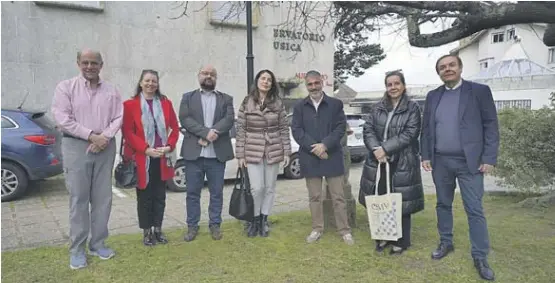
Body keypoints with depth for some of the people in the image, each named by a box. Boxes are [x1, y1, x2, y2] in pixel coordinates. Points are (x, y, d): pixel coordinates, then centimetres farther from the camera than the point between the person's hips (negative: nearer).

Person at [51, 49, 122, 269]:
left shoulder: (111, 90, 9)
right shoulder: (65, 87, 1)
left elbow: (118, 118, 4)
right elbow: (62, 118, -8)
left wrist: (104, 137, -13)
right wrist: (91, 135, -14)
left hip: (105, 146, 3)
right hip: (76, 145, -3)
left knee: (103, 197, 6)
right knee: (78, 198, -1)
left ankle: (98, 243, 18)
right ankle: (77, 249, 10)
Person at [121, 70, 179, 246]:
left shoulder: (166, 103, 8)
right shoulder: (130, 105, -3)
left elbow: (174, 128, 8)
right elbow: (127, 132, -8)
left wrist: (169, 146, -7)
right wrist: (146, 149, -17)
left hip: (162, 158, 3)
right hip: (142, 158, -3)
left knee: (160, 196, 11)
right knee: (144, 197, 7)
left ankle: (158, 229, 24)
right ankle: (147, 231, 19)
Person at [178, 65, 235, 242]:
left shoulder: (226, 99, 10)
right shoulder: (188, 97, 9)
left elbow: (229, 120, -5)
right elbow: (185, 119, -6)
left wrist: (209, 136, -18)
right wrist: (206, 132, -19)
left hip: (217, 154, 1)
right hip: (193, 153, 0)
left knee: (216, 193, 9)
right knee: (192, 192, 8)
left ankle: (215, 225, 22)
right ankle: (192, 226, 20)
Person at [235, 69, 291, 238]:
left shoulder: (278, 103, 2)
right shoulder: (246, 103, -1)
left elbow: (284, 129, 4)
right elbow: (240, 129, -1)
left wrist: (286, 152, 0)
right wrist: (240, 154, -4)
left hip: (273, 151, 2)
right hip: (253, 151, -1)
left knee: (270, 188, 9)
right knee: (257, 188, -6)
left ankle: (264, 220, 25)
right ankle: (255, 219, 17)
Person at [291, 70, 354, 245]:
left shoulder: (336, 104, 4)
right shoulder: (299, 107, 7)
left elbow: (341, 127, -4)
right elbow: (296, 130, -2)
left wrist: (325, 145, -17)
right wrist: (314, 148, -14)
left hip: (332, 157, -1)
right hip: (310, 158, 1)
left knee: (338, 196, 4)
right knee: (315, 196, 10)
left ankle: (344, 230, 16)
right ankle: (317, 229, 23)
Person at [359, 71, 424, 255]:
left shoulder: (412, 108, -2)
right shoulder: (378, 108, 11)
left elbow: (409, 134, -11)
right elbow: (368, 130, 4)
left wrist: (385, 148, -17)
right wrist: (376, 149, -14)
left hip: (402, 163, -4)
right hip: (378, 162, 4)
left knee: (400, 202, 3)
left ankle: (400, 242, 19)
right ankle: (382, 238, 26)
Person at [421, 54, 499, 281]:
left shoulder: (480, 91, -2)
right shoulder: (433, 96, 9)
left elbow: (491, 126, -4)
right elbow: (426, 128, 10)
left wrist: (489, 158, -11)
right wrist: (425, 156, 4)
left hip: (469, 162, -4)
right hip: (440, 161, 4)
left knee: (474, 210, -1)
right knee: (443, 205, 14)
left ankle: (480, 257, 9)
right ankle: (446, 243, 30)